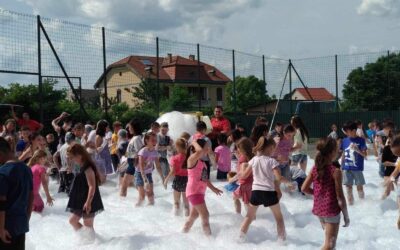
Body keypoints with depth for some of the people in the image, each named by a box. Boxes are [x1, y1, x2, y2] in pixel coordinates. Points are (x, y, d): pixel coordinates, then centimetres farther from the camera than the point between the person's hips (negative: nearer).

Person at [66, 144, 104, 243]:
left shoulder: (88, 168, -20)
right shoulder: (83, 168, 10)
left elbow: (92, 187, -27)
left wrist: (88, 202, -33)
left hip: (88, 203, -10)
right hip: (81, 201, 10)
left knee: (88, 225, 0)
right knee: (73, 220, 16)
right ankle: (83, 238, 26)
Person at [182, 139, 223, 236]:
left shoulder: (201, 162, 13)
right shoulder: (192, 159, -16)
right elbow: (199, 151, -39)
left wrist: (213, 188, 26)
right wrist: (194, 142, -21)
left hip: (199, 192, 10)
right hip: (194, 192, -10)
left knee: (194, 215, 20)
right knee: (205, 215, -9)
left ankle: (184, 233, 35)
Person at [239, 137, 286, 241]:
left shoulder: (254, 160, 4)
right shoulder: (272, 161, -9)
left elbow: (244, 175, 10)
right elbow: (278, 178, -16)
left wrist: (243, 168, 30)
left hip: (256, 191, 3)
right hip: (269, 192, -3)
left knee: (249, 216, 19)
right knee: (278, 216, 16)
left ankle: (241, 237, 19)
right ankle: (282, 238, 17)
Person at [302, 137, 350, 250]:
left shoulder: (315, 169, -2)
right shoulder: (336, 171, -18)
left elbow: (304, 188, 1)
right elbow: (340, 198, -16)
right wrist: (346, 216, -6)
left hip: (318, 209, 7)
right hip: (331, 211, -6)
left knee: (329, 240, 27)